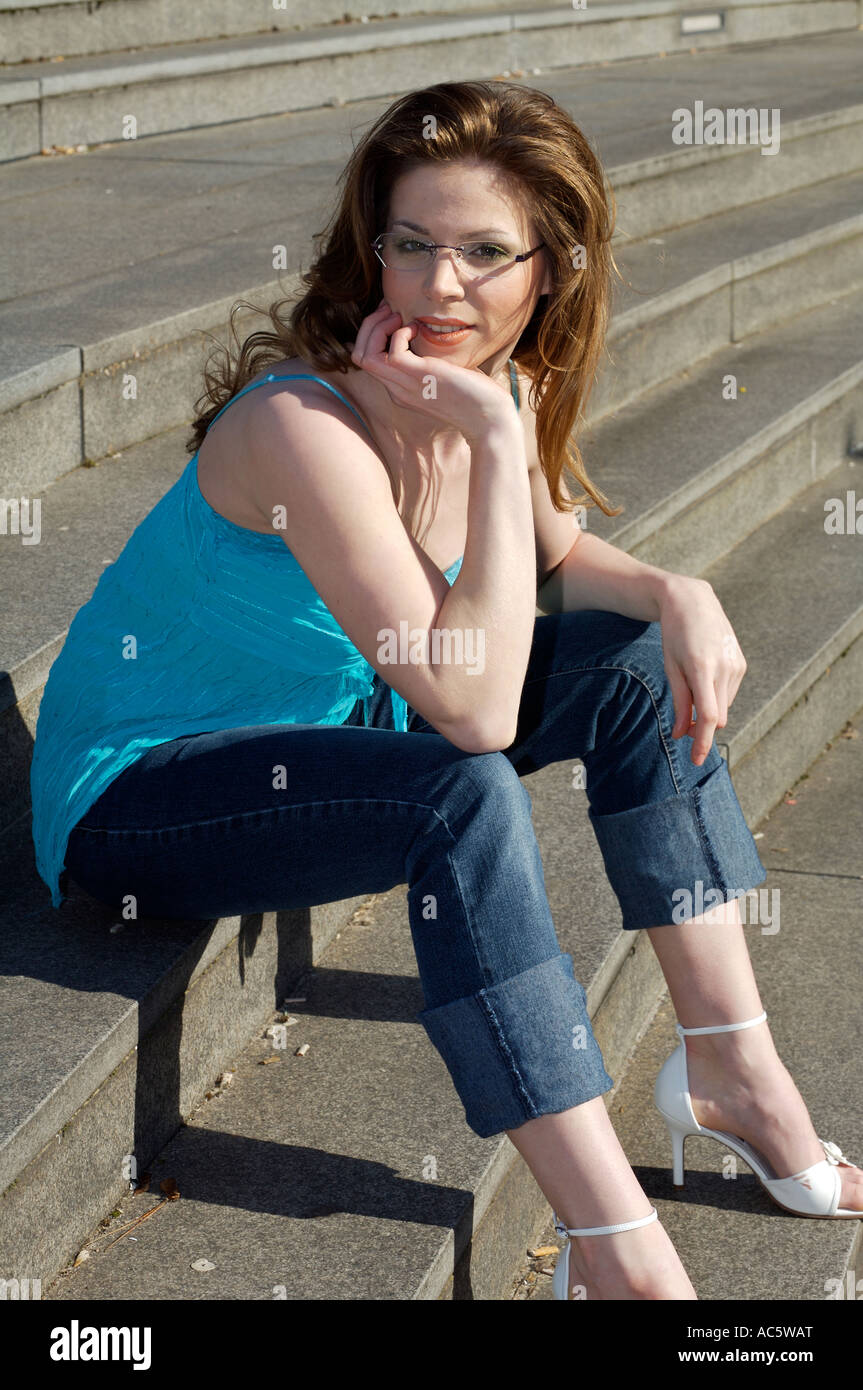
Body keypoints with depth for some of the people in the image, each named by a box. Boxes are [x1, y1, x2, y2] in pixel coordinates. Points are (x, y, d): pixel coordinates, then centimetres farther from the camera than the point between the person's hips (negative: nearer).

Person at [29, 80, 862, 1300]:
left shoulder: (496, 384, -6)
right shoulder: (305, 422, -31)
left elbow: (554, 558, 13)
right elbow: (473, 710, -35)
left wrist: (677, 593, -9)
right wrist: (499, 443, -34)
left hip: (326, 729, 9)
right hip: (135, 789, -9)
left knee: (639, 667, -2)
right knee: (464, 800, -33)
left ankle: (735, 1069, 3)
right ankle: (620, 1256, -28)